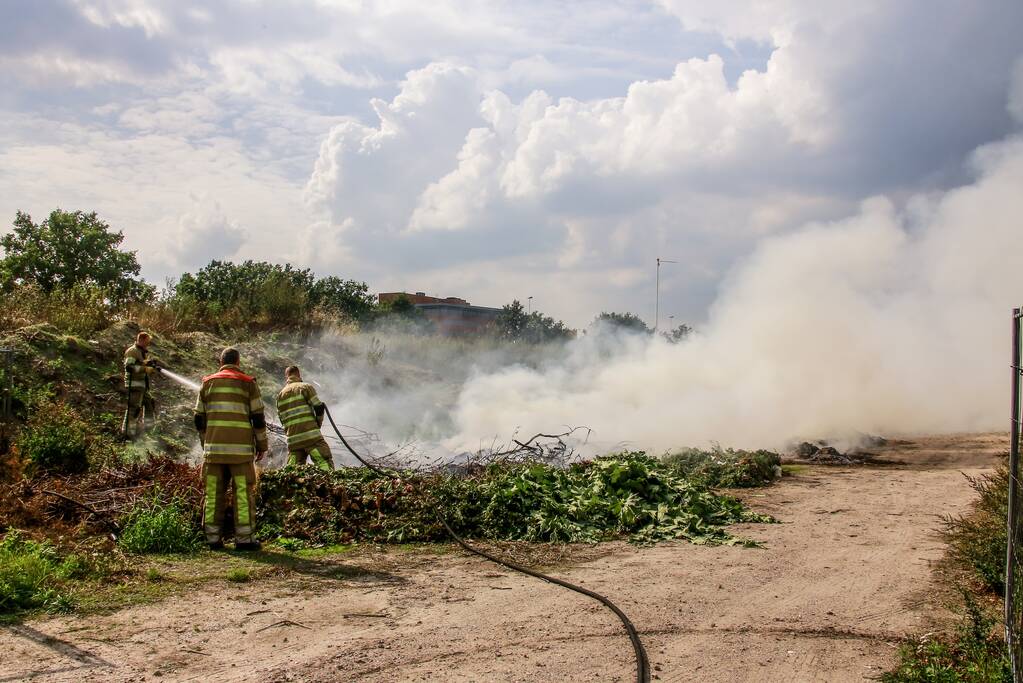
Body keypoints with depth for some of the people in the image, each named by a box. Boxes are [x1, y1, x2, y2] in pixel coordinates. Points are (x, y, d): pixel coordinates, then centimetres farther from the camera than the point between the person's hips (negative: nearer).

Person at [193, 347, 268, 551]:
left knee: (213, 493, 7)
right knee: (243, 493, -1)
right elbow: (258, 417, -1)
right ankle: (244, 539, -2)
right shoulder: (248, 383, 2)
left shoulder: (207, 383, 12)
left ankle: (213, 538, 9)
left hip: (213, 448, 3)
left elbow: (199, 419, 12)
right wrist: (262, 445, 7)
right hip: (241, 448, -3)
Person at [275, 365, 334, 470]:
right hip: (311, 435, -5)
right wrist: (318, 423, 11)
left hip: (292, 439, 5)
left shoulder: (280, 395, 17)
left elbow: (282, 418, 16)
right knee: (325, 462, -9)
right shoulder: (305, 387, 1)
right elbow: (319, 407, -5)